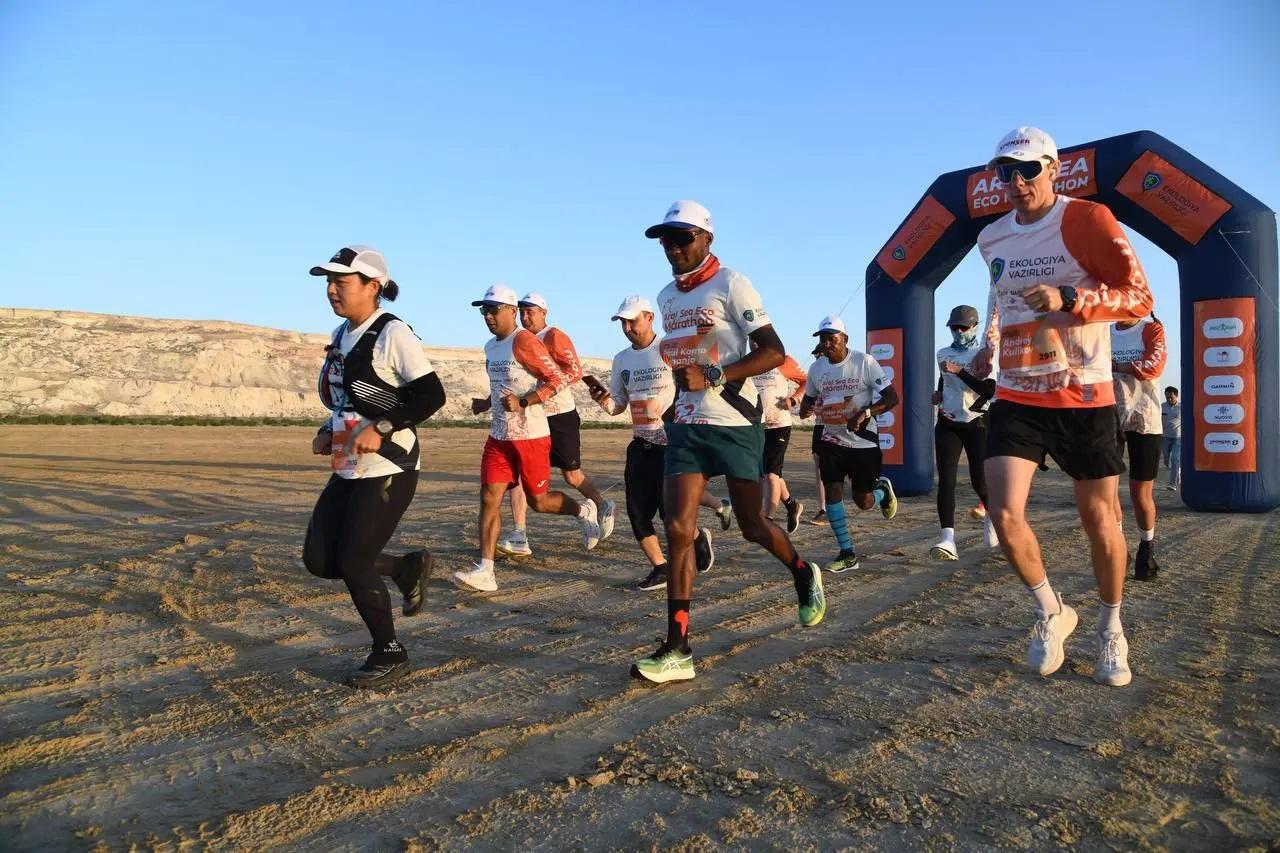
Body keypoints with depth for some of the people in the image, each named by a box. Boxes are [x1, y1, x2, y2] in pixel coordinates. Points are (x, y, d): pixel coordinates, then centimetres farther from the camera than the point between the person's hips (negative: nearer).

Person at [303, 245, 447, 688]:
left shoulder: (393, 334, -14)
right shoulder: (340, 336, 12)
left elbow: (432, 395, -19)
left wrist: (380, 429, -25)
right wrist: (328, 432, 8)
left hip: (389, 469, -9)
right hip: (348, 469, 9)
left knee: (353, 563, -3)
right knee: (319, 559, 8)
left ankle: (390, 654, 19)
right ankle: (408, 567, 28)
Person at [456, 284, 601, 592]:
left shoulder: (524, 342, -13)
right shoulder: (490, 347, 13)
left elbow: (559, 380, -17)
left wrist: (523, 403, -24)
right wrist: (485, 403, 11)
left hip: (531, 436, -7)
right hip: (499, 436, 7)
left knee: (538, 501, 6)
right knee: (489, 498, -3)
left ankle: (584, 511, 35)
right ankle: (485, 571, -2)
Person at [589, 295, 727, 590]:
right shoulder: (621, 360, 10)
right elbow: (618, 405, 14)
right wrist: (604, 401, -7)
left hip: (673, 444, -6)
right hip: (641, 446, 6)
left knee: (671, 511, -5)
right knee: (637, 511, 3)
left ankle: (698, 537, 28)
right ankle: (660, 569, 18)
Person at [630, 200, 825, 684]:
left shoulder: (730, 285, -8)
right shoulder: (667, 297, 13)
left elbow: (774, 352, -14)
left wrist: (713, 378, -21)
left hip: (735, 425, -6)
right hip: (686, 427, 6)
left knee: (753, 526, 6)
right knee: (678, 530, -4)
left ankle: (803, 575, 39)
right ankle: (677, 650, 0)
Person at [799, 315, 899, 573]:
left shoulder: (864, 362, -12)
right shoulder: (816, 368, 2)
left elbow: (892, 397, -13)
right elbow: (809, 398, 17)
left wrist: (865, 413, -28)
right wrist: (805, 406, -8)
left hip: (864, 442, -3)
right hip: (831, 441, 4)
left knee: (863, 501, 4)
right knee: (832, 492, -7)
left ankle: (883, 489, 41)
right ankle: (847, 554, 4)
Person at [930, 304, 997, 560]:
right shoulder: (943, 354, 10)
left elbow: (989, 390, -18)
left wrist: (960, 371, -23)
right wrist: (939, 393, 8)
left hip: (977, 424, -3)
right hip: (947, 424, 3)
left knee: (979, 481, 5)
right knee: (946, 480, -11)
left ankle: (990, 517, 39)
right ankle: (948, 540, -17)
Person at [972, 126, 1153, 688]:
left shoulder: (1087, 221, -7)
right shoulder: (992, 239, 8)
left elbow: (1140, 298, -11)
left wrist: (1069, 298, -26)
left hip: (1083, 397, -3)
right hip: (1016, 398, 3)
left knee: (1098, 520, 7)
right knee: (1004, 514, -11)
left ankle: (1110, 630, 30)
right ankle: (1051, 612, 15)